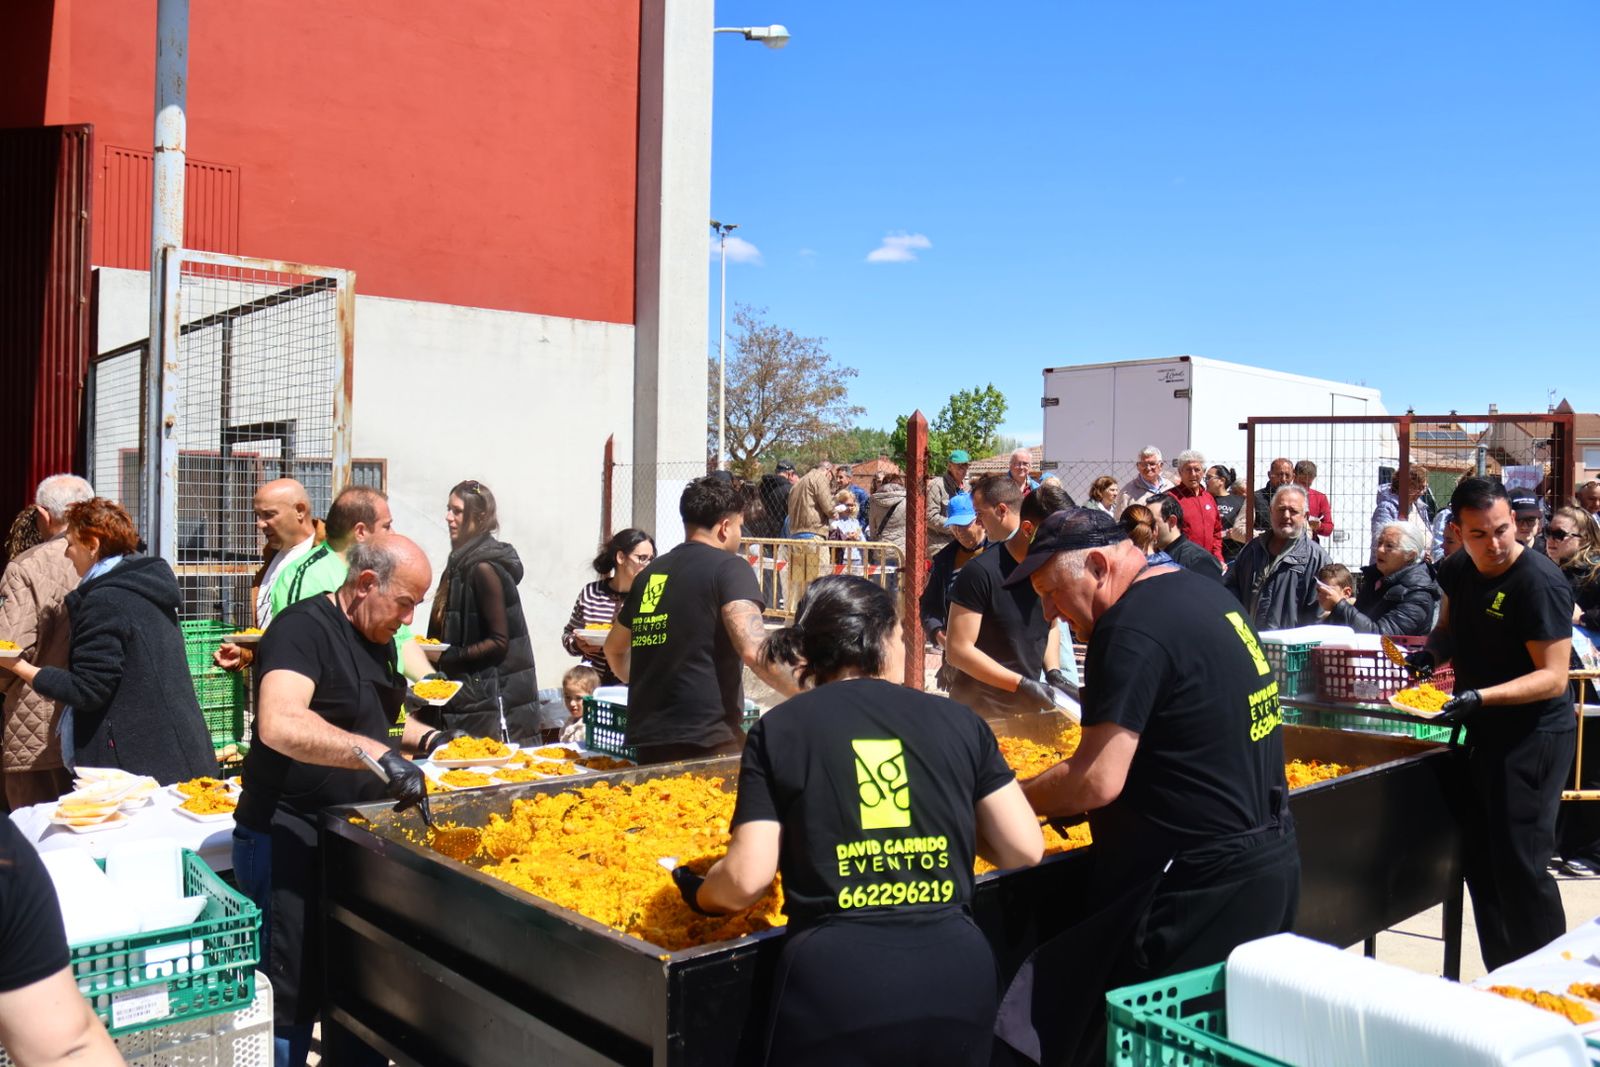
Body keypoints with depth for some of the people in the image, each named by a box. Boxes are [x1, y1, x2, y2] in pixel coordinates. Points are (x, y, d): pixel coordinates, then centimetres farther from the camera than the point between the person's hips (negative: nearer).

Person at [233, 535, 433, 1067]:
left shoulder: (379, 640, 10)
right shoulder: (303, 628, -18)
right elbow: (278, 725, -35)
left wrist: (424, 737, 10)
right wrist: (378, 753, -40)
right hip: (287, 841, -8)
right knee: (291, 1002, 2)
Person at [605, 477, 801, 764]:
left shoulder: (650, 573, 14)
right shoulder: (729, 567, -6)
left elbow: (614, 649, 28)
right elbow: (754, 650, -20)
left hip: (645, 739, 7)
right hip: (707, 741, -7)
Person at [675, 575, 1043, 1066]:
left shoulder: (778, 729, 3)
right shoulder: (958, 719, 7)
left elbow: (748, 879, -3)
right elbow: (1024, 849, 7)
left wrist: (701, 895, 18)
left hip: (835, 978, -2)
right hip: (957, 971, 3)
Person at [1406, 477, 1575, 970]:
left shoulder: (1540, 582, -19)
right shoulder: (1458, 570, 3)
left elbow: (1554, 676, -22)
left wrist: (1480, 697, -33)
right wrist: (1431, 652, -2)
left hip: (1534, 737, -8)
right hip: (1484, 733, 8)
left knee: (1520, 865, -7)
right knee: (1479, 861, 13)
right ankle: (1502, 982, 26)